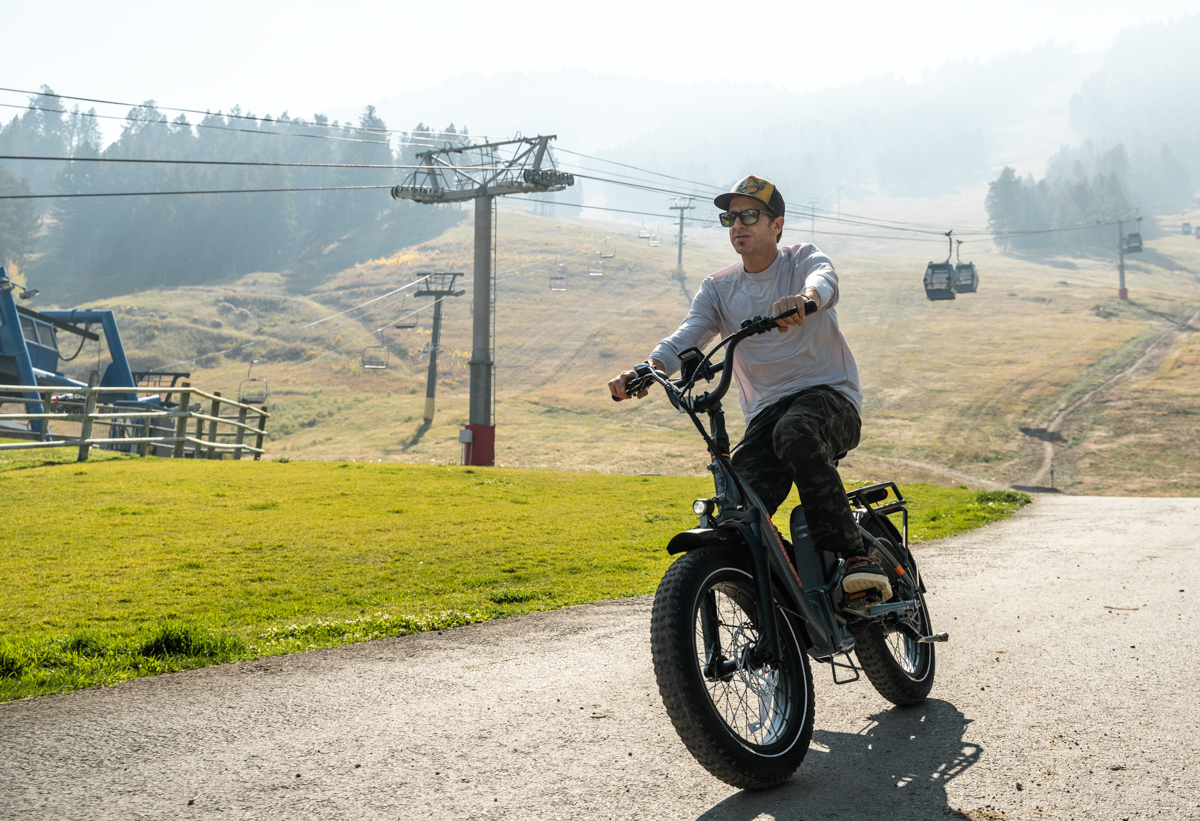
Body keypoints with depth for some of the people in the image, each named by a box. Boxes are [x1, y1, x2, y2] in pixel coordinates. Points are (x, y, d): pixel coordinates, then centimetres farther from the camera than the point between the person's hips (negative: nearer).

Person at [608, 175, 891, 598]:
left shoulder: (803, 258, 4)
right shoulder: (718, 288, 13)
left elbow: (825, 282, -22)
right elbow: (687, 335, -5)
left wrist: (804, 298, -48)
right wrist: (648, 370, -27)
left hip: (829, 394, -3)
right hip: (766, 410, 3)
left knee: (794, 432, -40)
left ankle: (855, 554, -32)